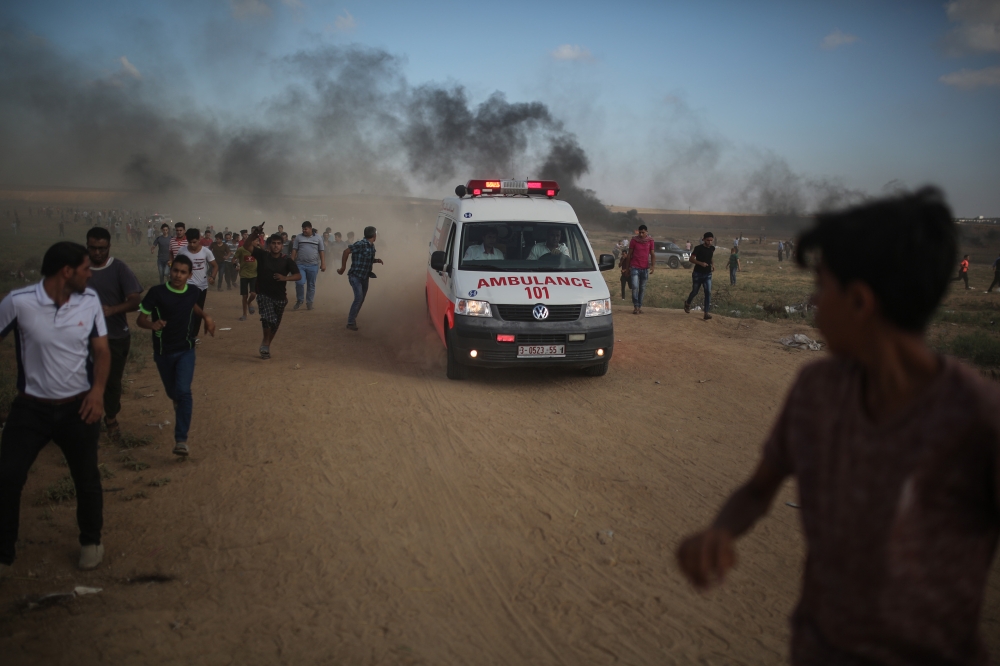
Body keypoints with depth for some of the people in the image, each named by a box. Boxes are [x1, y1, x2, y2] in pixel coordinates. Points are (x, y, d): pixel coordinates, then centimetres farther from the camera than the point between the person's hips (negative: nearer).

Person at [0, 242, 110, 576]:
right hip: (31, 407, -2)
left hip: (78, 407, 2)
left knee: (86, 479, 13)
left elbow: (101, 350, 0)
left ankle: (91, 540, 37)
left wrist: (98, 389, -16)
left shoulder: (90, 301, -7)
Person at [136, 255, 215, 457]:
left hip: (186, 350, 0)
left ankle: (181, 440, -16)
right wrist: (152, 325, -35)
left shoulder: (193, 291, -7)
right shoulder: (157, 292, -18)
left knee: (183, 391, -17)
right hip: (163, 352, 0)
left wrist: (206, 317, 1)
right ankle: (182, 402, 57)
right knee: (172, 392, 18)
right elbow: (140, 320, -13)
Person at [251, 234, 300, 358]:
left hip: (280, 297, 2)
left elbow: (298, 276, -11)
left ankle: (266, 346, 36)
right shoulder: (262, 255, -5)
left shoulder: (286, 260, -6)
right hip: (264, 294, -2)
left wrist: (285, 278, -27)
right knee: (269, 318, -25)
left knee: (275, 324, 14)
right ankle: (265, 343, -4)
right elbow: (246, 246, -12)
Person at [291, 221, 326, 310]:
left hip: (313, 265, 0)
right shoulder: (298, 237, 6)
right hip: (300, 265, 0)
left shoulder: (318, 238, 5)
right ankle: (299, 300, 8)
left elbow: (322, 252, 5)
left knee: (311, 285, 6)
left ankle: (309, 303, 17)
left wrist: (323, 264, -2)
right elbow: (294, 250, 6)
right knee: (300, 283, -12)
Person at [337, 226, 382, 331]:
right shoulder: (361, 244, -19)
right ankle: (351, 322, -9)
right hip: (356, 276, -8)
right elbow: (346, 251, -20)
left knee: (361, 299, 12)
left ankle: (353, 319, 26)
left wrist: (376, 260, 2)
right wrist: (343, 267, -17)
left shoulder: (372, 246, 8)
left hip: (365, 277, 9)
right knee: (359, 297, -17)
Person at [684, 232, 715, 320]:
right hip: (697, 273, -3)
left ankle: (706, 313, -9)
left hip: (707, 274, 4)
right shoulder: (698, 248, -12)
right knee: (695, 291, 8)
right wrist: (701, 263, -27)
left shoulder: (712, 249, 4)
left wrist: (712, 264, 1)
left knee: (708, 292, -9)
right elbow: (691, 259, -12)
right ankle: (687, 303, 40)